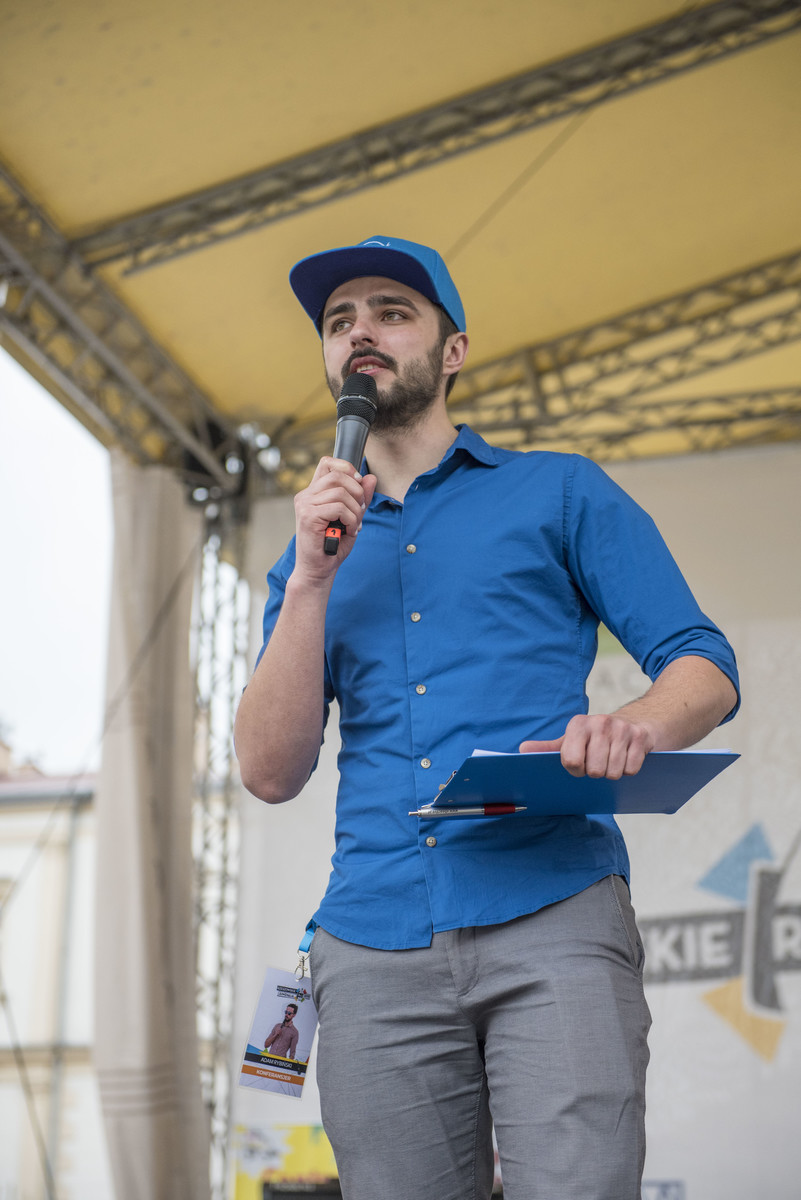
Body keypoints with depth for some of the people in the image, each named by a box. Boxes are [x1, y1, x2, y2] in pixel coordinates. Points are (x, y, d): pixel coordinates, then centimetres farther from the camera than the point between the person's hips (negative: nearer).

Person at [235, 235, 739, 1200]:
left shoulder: (559, 493, 13)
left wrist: (631, 728, -18)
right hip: (375, 946, 3)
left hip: (553, 914, -3)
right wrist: (310, 580, 0)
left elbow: (705, 668, 6)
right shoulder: (313, 554, 22)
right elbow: (271, 773, 10)